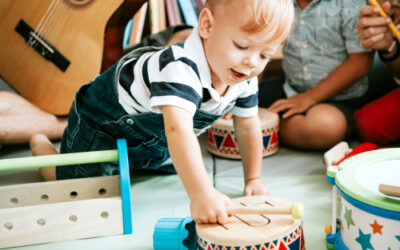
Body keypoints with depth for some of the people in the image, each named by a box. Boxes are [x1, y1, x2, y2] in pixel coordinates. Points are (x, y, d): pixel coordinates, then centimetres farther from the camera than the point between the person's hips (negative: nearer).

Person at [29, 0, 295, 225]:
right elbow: (178, 131, -58)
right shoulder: (180, 69, -45)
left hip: (152, 130, 8)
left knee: (179, 166, 24)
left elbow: (249, 126, -3)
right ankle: (41, 145, 23)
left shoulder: (245, 79, -18)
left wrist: (253, 179, -2)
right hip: (102, 119, -7)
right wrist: (202, 193, -67)